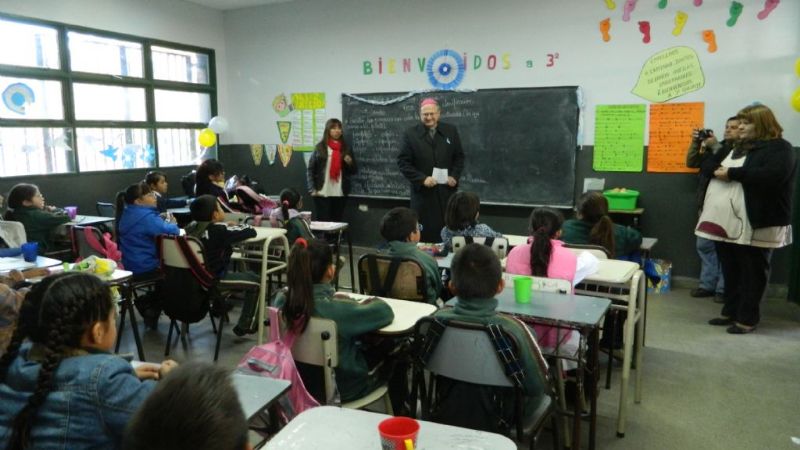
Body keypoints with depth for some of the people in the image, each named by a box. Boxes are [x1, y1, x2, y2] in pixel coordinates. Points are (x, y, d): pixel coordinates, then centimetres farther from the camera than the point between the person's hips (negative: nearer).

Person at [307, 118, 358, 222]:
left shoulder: (346, 148, 9)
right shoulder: (320, 147, 2)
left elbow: (354, 171, 13)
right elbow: (310, 169, 1)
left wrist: (350, 163, -8)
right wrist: (312, 189, -7)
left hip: (340, 193, 2)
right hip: (322, 193, -2)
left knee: (337, 222, 7)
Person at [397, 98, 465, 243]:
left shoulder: (451, 131, 7)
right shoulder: (410, 134, -2)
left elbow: (459, 157, 13)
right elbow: (403, 162, -4)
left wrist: (454, 176, -4)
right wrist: (422, 179, -15)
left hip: (447, 191, 3)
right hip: (423, 192, -2)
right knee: (425, 233, 1)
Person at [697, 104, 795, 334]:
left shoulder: (779, 148, -6)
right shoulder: (735, 147, 19)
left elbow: (772, 176, -24)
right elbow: (707, 165, 16)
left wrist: (732, 173, -18)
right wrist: (717, 171, -8)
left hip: (755, 225, -7)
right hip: (725, 221, 8)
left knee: (752, 272, 3)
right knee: (730, 270, 15)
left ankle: (747, 318, 11)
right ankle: (730, 311, 26)